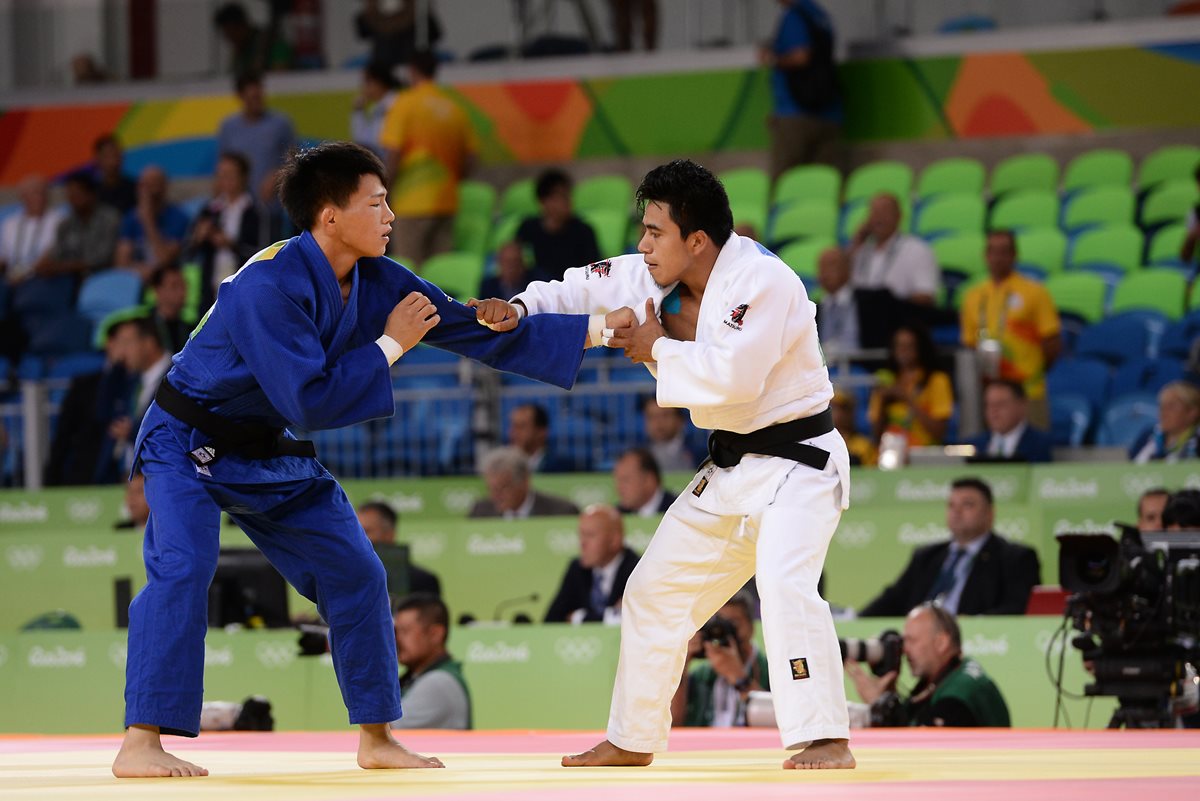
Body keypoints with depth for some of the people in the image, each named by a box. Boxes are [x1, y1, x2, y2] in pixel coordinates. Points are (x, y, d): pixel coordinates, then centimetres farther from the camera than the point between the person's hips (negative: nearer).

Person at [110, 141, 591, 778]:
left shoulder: (376, 282, -6)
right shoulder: (268, 287, -31)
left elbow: (474, 331, -2)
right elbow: (309, 402, -33)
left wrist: (597, 332, -6)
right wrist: (389, 347, -24)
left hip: (266, 454, 8)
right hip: (188, 443, -8)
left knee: (355, 575, 5)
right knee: (182, 566, -28)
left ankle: (375, 738, 18)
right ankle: (141, 744, -27)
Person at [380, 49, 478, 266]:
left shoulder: (405, 103, -6)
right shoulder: (454, 107, 10)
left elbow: (393, 153, -11)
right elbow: (470, 158, 11)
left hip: (413, 200, -6)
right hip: (447, 200, 6)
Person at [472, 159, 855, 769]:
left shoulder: (761, 280, -24)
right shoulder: (657, 277, 1)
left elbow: (731, 376, -34)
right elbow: (584, 289, 10)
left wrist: (656, 348, -20)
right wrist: (519, 308, -10)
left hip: (797, 461, -9)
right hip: (730, 469, 9)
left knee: (784, 581, -32)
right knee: (654, 591, 14)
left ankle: (825, 739, -29)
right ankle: (633, 739, 29)